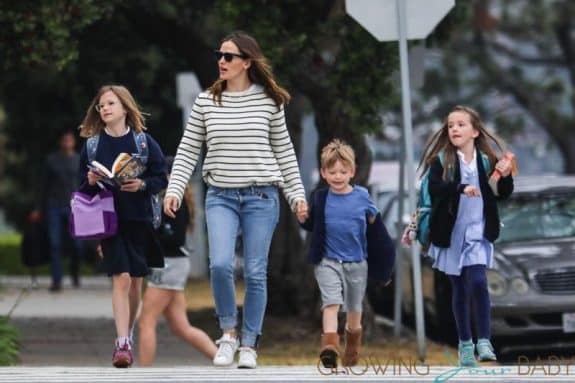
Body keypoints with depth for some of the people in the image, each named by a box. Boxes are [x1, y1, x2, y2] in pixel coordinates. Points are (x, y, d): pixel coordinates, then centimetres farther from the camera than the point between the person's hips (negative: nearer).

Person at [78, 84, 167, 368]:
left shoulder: (144, 142, 0)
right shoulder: (92, 145, 3)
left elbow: (161, 179, 1)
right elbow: (83, 188, 9)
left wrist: (143, 185, -17)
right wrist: (91, 182, -13)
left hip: (139, 219, 1)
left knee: (135, 281, 8)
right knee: (121, 278, -13)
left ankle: (126, 336, 25)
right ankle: (122, 343, -16)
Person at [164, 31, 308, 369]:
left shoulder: (269, 101, 1)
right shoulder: (206, 102, 3)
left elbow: (284, 151, 9)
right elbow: (188, 150, 7)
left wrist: (297, 193, 6)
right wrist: (174, 189, -3)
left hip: (261, 196, 0)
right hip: (221, 195, 1)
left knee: (256, 273, 0)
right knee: (220, 264, -17)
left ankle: (249, 345, 11)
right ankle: (228, 332, 4)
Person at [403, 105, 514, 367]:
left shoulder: (487, 160, -1)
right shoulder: (442, 161, -5)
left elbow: (503, 194, 9)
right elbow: (434, 188, -22)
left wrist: (505, 176, -11)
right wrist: (461, 188, -36)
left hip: (478, 234, 0)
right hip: (450, 234, 0)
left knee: (478, 283, -17)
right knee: (459, 289, 8)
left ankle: (483, 341, -12)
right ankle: (465, 343, 20)